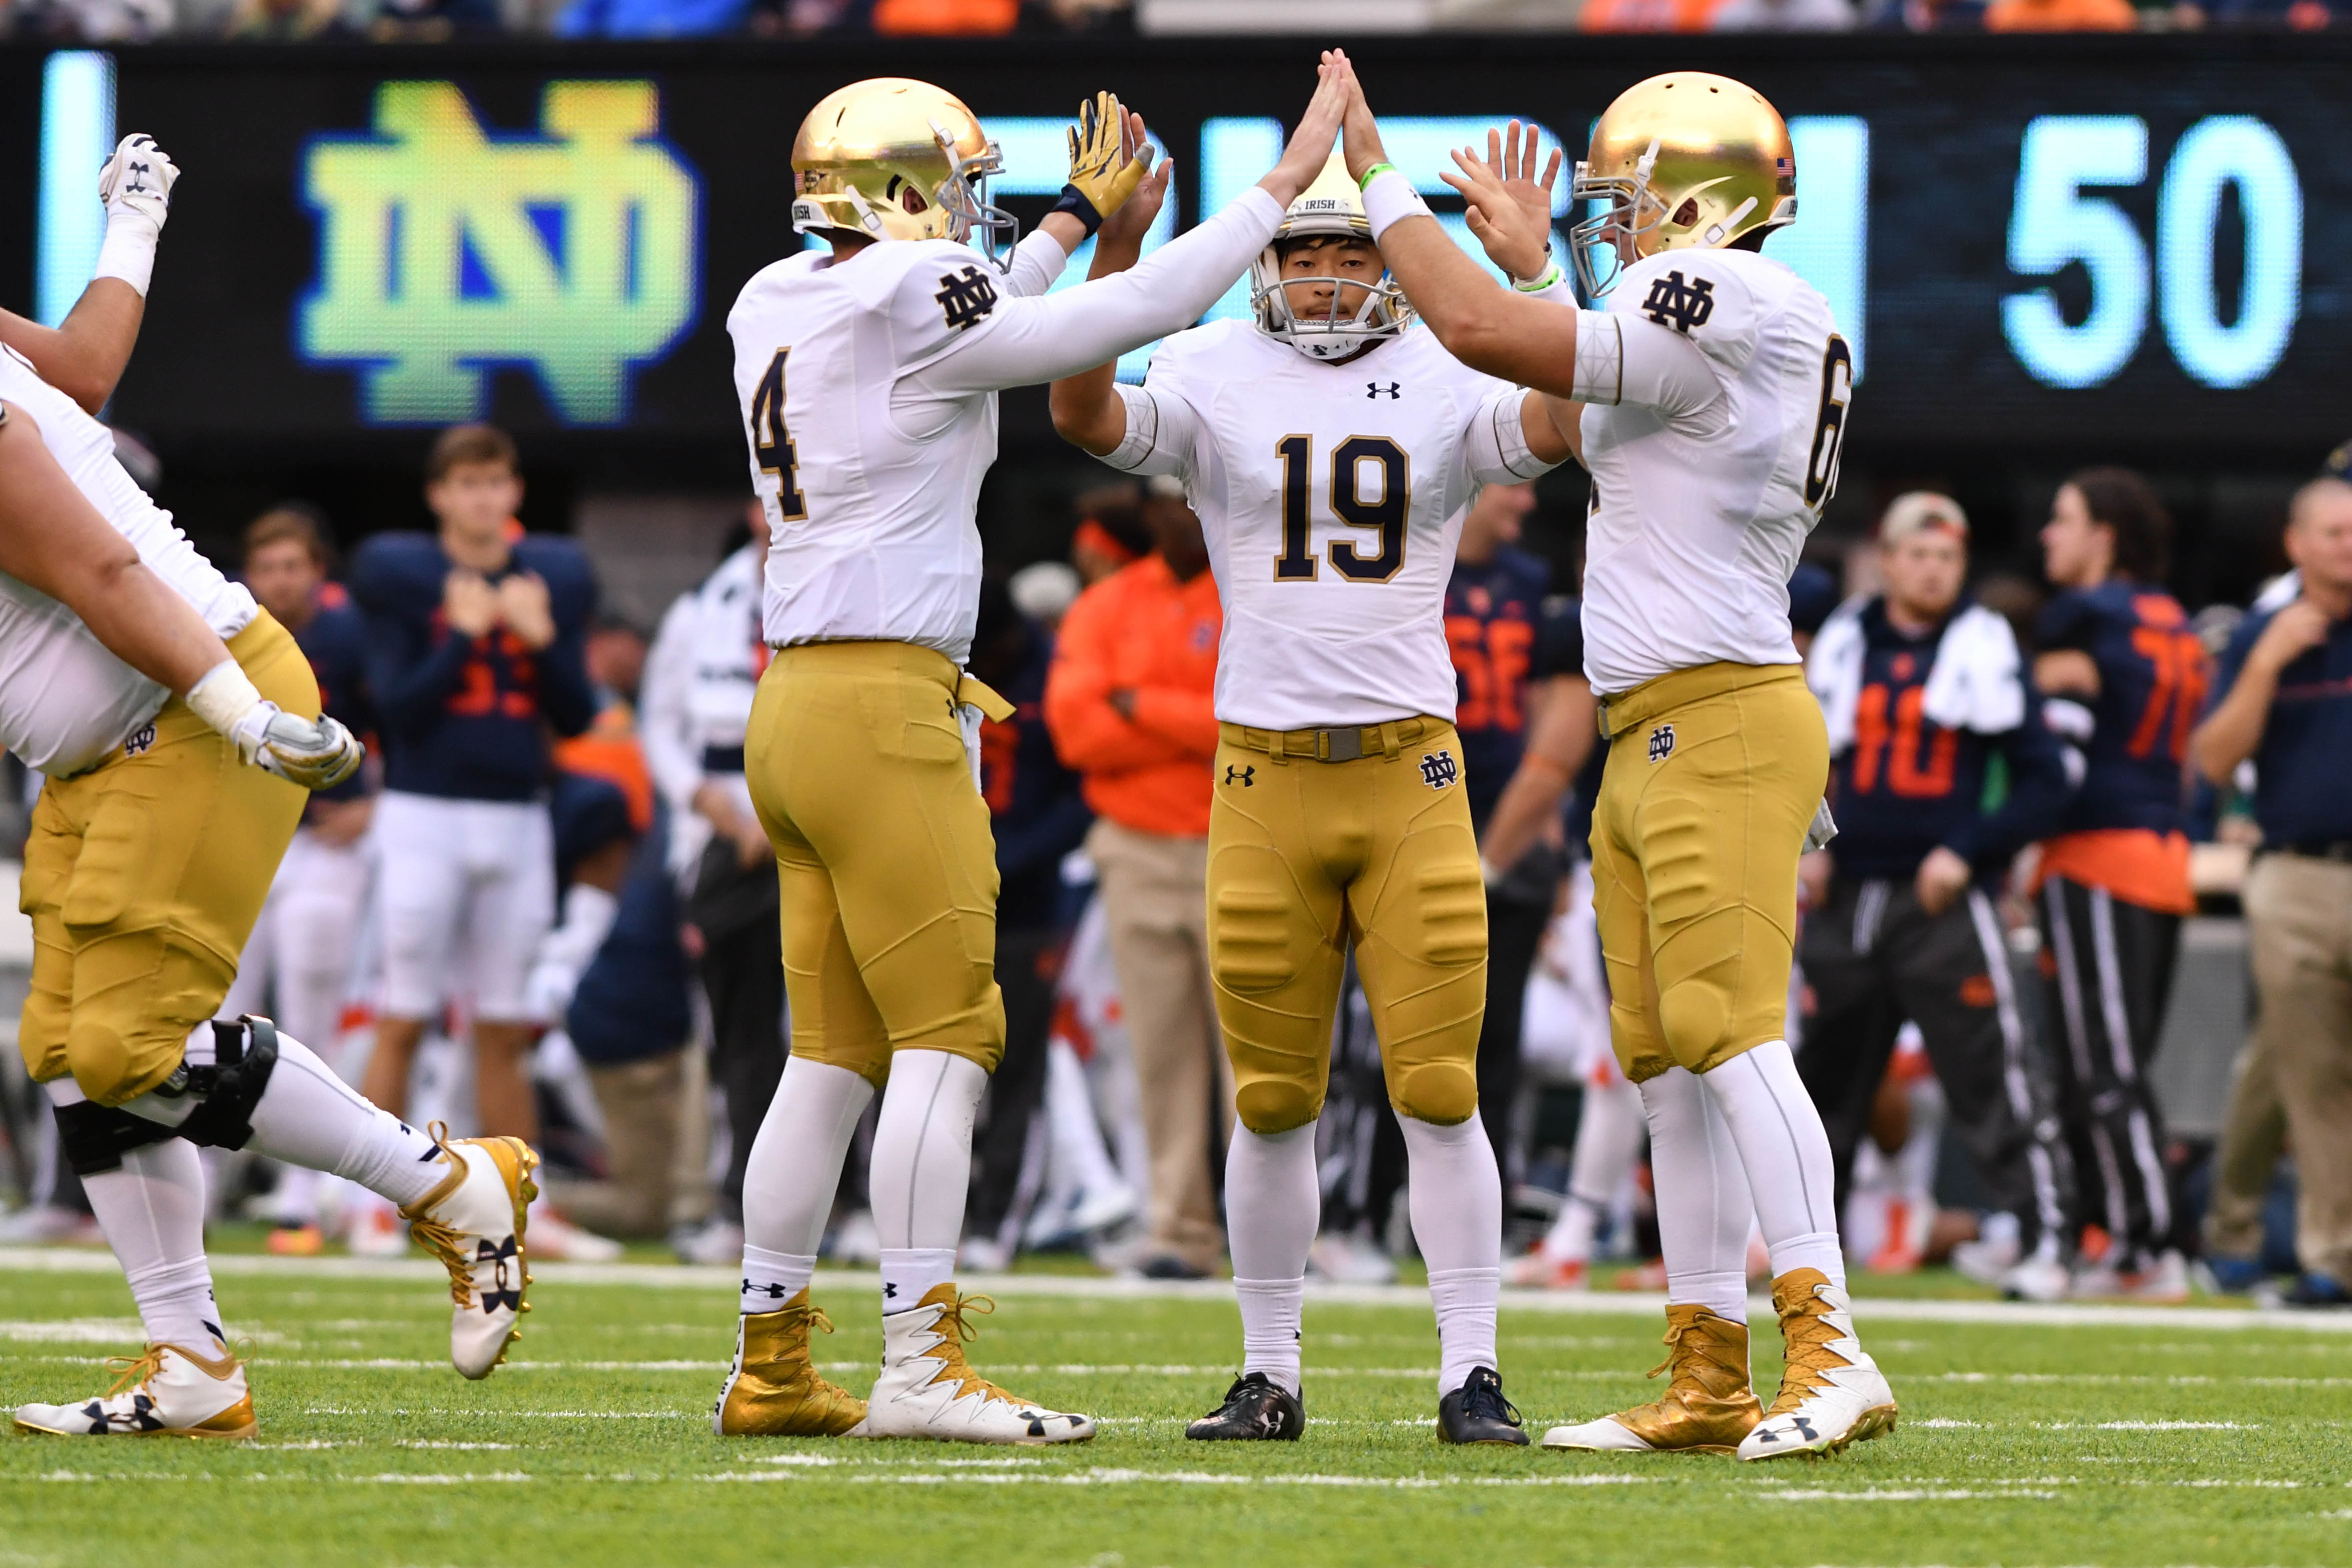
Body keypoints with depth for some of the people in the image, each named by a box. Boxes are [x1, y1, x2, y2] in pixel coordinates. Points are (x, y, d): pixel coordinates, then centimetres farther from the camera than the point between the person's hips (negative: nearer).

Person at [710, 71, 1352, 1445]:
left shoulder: (780, 315, 13)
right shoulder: (908, 302, -11)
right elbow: (1140, 316, -8)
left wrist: (1079, 220, 39)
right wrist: (1286, 184, 0)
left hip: (798, 710, 9)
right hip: (883, 708, -9)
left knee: (833, 1053, 11)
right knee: (947, 1035, -9)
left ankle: (770, 1370, 11)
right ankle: (921, 1366, -14)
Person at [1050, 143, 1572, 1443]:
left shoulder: (1446, 381, 4)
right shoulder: (1215, 376, 3)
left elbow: (1559, 419, -14)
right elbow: (1087, 417, -15)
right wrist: (1115, 252, -27)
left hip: (1412, 771, 0)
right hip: (1265, 776, 0)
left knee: (1439, 1087, -4)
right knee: (1274, 1099, 6)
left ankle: (1470, 1376, 0)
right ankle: (1269, 1375, 15)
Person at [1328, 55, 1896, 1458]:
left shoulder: (1729, 303, -13)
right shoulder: (1729, 325, 18)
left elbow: (1478, 331, -16)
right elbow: (1595, 434, 37)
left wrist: (1380, 182, -5)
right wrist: (1539, 265, 40)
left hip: (1718, 724, -10)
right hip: (1650, 744, 10)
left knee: (1732, 1036, -17)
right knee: (1673, 1067, 9)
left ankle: (1833, 1357, -22)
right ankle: (1710, 1385, 10)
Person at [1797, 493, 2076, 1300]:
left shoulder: (1984, 652, -1)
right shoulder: (1843, 646, 10)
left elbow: (2044, 785, -1)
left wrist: (1968, 851, -11)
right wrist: (1805, 847, 4)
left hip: (1943, 899, -4)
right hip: (1848, 895, 4)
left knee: (1992, 1075, -11)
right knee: (1826, 1079, 11)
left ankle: (2043, 1239, -10)